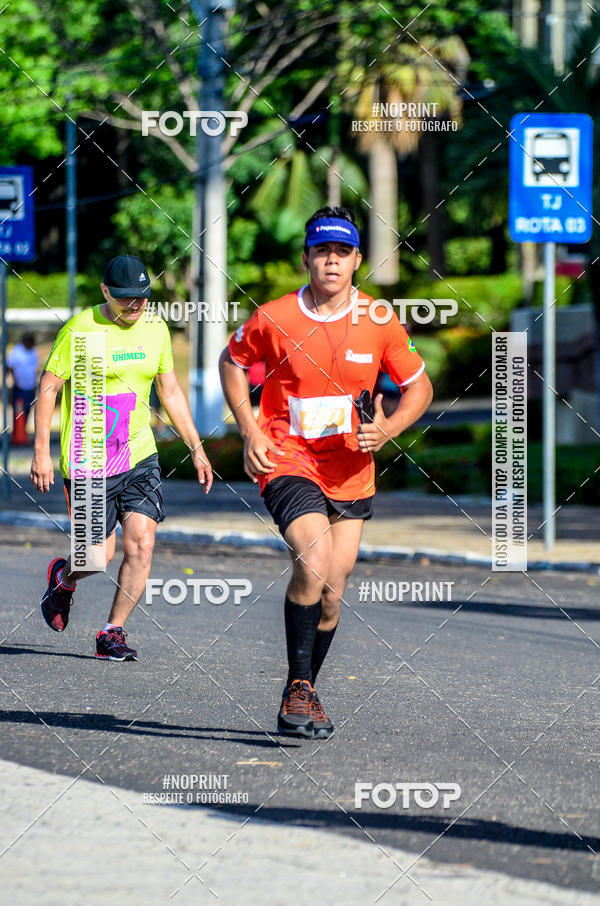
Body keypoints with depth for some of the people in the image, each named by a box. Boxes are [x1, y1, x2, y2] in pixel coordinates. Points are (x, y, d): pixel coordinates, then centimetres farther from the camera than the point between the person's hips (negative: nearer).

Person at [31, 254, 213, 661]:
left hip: (139, 455, 4)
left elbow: (170, 390, 16)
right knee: (99, 555, -2)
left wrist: (196, 448, 12)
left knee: (141, 543, -10)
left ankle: (112, 634, 3)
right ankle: (63, 577, 34)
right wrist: (41, 452, -11)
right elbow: (48, 388, -6)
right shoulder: (81, 329, -10)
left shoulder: (155, 328, 5)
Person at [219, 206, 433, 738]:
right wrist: (251, 432, -1)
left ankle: (304, 694, 28)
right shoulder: (273, 319, -8)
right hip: (287, 460, -3)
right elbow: (232, 362, 10)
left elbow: (419, 386, 9)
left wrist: (386, 430, -9)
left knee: (330, 595, 7)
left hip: (351, 472, 3)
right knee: (314, 565, -26)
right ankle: (298, 688, -13)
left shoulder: (379, 323, -3)